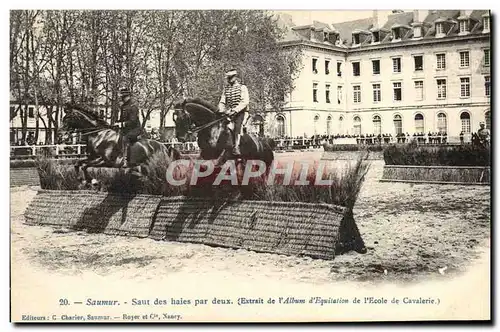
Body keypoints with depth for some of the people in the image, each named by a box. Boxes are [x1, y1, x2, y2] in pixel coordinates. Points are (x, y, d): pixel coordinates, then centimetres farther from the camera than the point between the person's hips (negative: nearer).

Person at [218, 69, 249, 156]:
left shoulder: (242, 87, 3)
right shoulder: (226, 89, 18)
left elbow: (244, 102, -9)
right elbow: (222, 102, 18)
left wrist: (235, 110, -20)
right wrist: (222, 110, -3)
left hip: (241, 113, -5)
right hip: (229, 113, 5)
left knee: (238, 125, -28)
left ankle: (236, 147, -36)